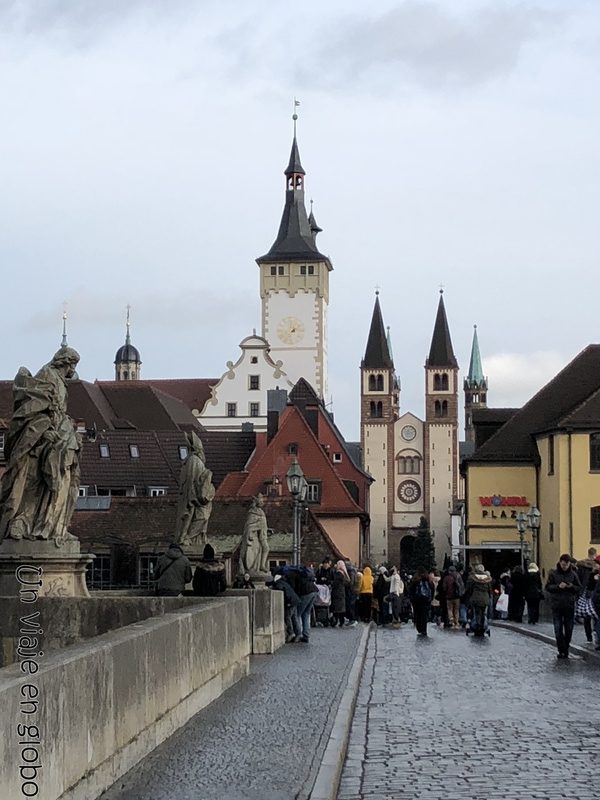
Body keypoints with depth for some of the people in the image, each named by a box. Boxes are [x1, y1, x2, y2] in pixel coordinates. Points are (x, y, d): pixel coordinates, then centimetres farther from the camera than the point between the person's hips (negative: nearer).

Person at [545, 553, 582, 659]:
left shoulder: (573, 574, 5)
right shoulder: (553, 574, 1)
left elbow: (579, 588, 7)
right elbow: (548, 587, -2)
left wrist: (572, 587, -14)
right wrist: (558, 586, -17)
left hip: (569, 605, 1)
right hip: (557, 606, -1)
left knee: (569, 629, 6)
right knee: (558, 629, -4)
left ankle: (566, 649, 19)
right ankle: (561, 651, -1)